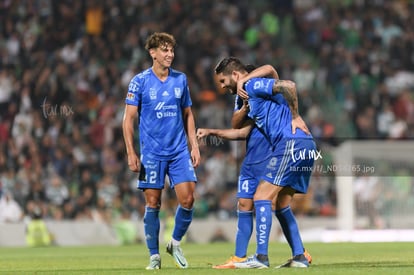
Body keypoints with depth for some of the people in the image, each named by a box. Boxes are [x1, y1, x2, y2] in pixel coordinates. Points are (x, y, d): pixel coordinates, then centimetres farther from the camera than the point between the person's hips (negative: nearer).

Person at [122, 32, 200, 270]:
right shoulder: (140, 81, -3)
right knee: (153, 204, 0)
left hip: (180, 151, 3)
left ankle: (175, 243, 16)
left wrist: (194, 146, 8)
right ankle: (154, 256, 11)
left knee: (188, 199, -7)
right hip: (151, 153, -3)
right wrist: (131, 153, -8)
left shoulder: (181, 79, 8)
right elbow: (128, 119, -2)